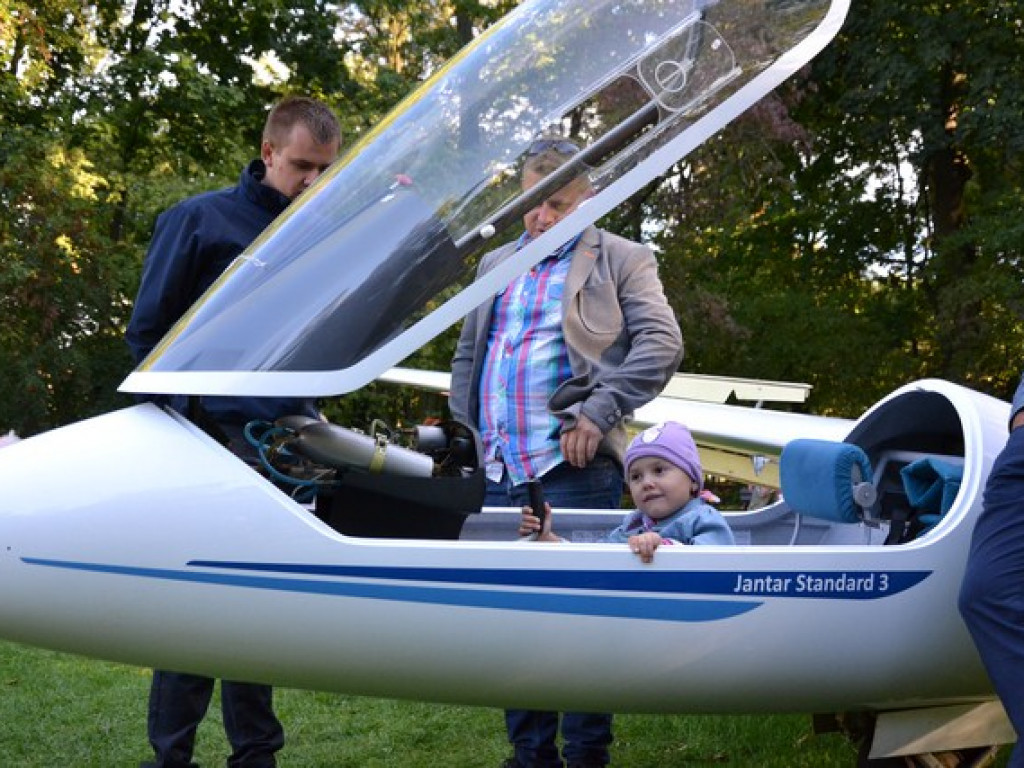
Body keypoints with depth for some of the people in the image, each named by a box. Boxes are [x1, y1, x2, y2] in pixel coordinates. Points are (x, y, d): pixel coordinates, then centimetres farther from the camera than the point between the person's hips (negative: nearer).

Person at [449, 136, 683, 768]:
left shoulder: (621, 261, 4)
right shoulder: (495, 266, 21)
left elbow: (661, 344, -7)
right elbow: (466, 353, 26)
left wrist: (598, 413, -15)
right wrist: (468, 424, 11)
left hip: (574, 466, -6)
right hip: (500, 471, 6)